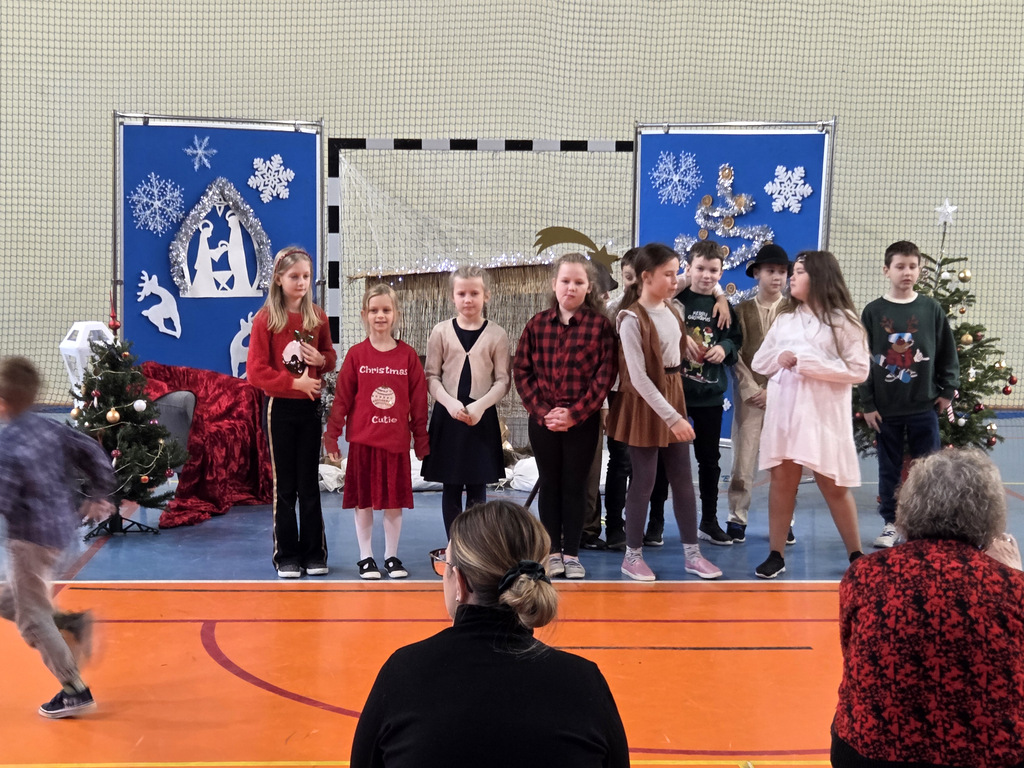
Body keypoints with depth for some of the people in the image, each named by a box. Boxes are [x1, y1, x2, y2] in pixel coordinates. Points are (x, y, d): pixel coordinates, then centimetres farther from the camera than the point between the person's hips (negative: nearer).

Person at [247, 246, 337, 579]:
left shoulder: (317, 317, 3)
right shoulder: (265, 319, -7)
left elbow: (330, 357, 14)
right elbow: (256, 371, -10)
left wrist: (321, 360, -8)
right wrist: (294, 382, -16)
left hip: (310, 406, 3)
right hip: (279, 407, -3)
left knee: (309, 483, 8)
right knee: (284, 485, 5)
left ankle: (314, 553, 15)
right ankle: (286, 556, 13)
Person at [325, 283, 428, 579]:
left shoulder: (408, 355, 0)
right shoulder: (356, 354, -2)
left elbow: (418, 400, 2)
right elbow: (342, 397, -1)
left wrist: (421, 438, 3)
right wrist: (331, 435, -3)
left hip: (397, 441, 1)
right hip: (363, 440, -1)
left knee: (395, 501, 8)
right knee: (364, 501, 7)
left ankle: (391, 556, 22)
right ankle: (366, 557, 19)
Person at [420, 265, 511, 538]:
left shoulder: (496, 334, 1)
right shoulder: (441, 331, 3)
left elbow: (503, 380, -1)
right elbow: (431, 376, 2)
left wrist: (480, 405, -15)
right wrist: (450, 402, -15)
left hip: (482, 417, -1)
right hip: (448, 415, 1)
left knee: (477, 487, 3)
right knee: (451, 487, 5)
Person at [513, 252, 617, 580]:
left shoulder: (600, 325, -4)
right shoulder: (537, 324, 2)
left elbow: (605, 375, -8)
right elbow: (521, 371, 1)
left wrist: (575, 413, -13)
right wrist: (542, 411, -9)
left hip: (583, 421, -2)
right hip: (542, 421, 2)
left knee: (574, 486, 6)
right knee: (549, 485, 10)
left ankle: (572, 554, 15)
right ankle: (552, 551, 19)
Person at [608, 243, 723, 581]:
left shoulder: (669, 307, 3)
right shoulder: (632, 319, -19)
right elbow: (638, 377, -23)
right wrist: (672, 417, -25)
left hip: (674, 396, 7)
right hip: (645, 404, -7)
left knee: (683, 480, 9)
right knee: (644, 480, 1)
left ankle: (692, 553, 17)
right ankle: (632, 555, 15)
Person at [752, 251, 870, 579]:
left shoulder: (842, 320, -4)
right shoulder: (784, 320, 12)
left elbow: (859, 370, -11)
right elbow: (758, 362, 14)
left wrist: (808, 363, -16)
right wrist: (779, 358, -9)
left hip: (823, 414, -4)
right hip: (783, 412, 5)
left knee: (833, 486, 1)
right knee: (782, 480, 5)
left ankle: (856, 556, 15)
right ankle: (776, 554, 12)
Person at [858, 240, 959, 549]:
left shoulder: (931, 309, 0)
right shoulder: (873, 311, -2)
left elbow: (948, 352, 7)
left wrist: (948, 390, 2)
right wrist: (867, 404, -3)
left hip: (924, 405, 0)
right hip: (886, 408, 0)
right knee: (889, 468, 9)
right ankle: (890, 523, 20)